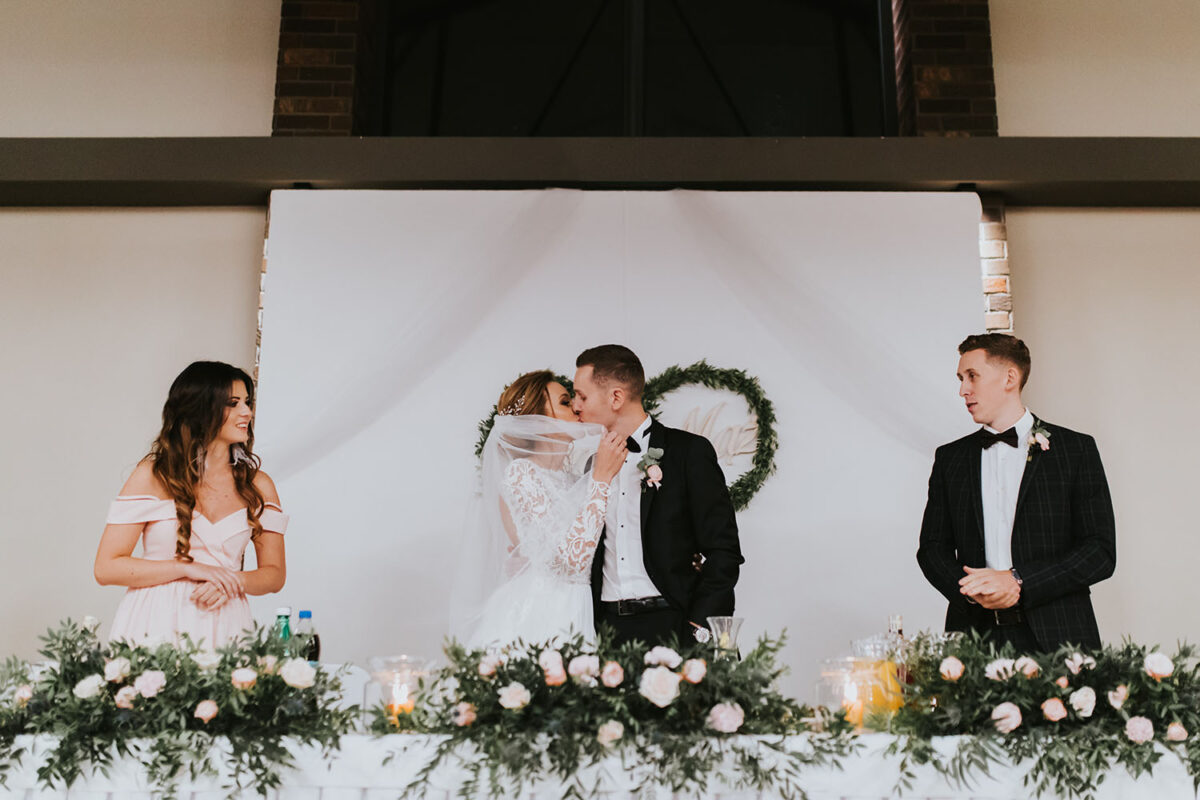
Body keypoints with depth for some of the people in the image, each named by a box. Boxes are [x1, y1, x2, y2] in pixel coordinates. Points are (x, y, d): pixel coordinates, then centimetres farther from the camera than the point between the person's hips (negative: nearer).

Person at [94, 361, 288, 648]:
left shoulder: (258, 485, 7)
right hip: (156, 626, -2)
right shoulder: (154, 474, -1)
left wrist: (231, 582, -8)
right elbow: (106, 568, -3)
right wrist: (190, 568, -10)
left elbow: (275, 573, 11)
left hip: (223, 626, 2)